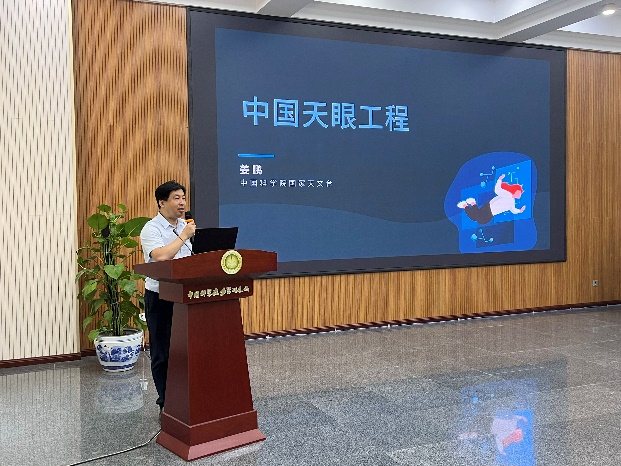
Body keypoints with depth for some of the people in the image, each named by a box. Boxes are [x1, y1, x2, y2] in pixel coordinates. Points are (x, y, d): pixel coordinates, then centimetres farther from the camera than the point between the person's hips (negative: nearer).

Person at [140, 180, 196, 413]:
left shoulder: (185, 226, 13)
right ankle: (166, 403, 12)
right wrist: (183, 236, -20)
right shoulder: (152, 229, -9)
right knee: (162, 353, 2)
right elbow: (161, 256, -27)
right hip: (160, 298, -6)